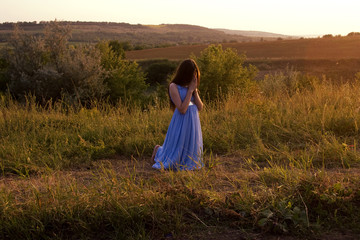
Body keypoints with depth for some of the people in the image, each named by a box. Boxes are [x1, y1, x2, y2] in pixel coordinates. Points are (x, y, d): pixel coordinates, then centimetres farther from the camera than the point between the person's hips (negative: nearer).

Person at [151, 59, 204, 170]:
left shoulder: (191, 86, 9)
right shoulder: (174, 87, -11)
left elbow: (200, 107, 3)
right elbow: (182, 109, -19)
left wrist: (195, 90, -7)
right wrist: (190, 90, -15)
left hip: (194, 122, 7)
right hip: (181, 122, -7)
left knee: (190, 158, 17)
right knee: (175, 160, 5)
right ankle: (159, 150, 31)